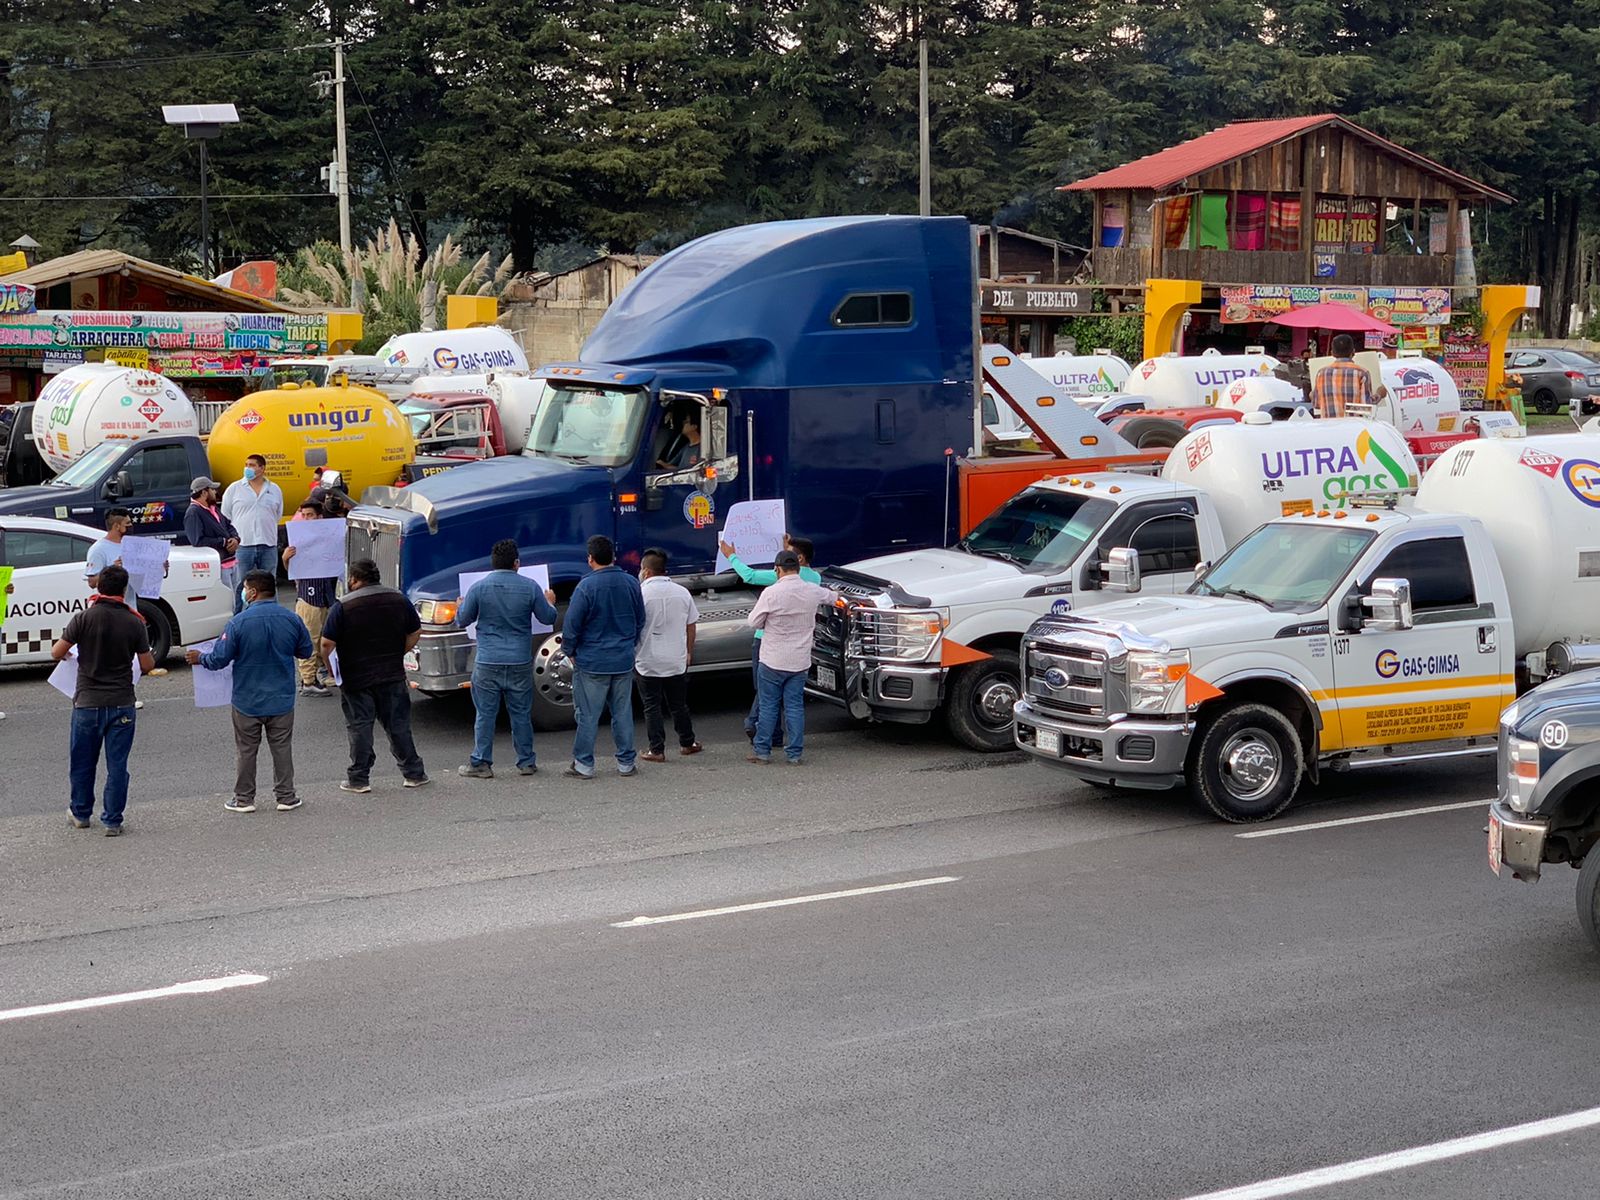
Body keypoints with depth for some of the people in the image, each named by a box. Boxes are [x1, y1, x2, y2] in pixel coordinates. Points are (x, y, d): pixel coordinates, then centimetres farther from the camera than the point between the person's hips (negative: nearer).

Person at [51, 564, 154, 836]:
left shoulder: (84, 618, -10)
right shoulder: (134, 623, -7)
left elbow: (56, 653, -6)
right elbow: (147, 664, -1)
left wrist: (67, 646, 16)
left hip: (87, 702, 0)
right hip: (121, 704, 0)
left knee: (82, 762, 16)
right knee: (117, 765, 7)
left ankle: (81, 814, 29)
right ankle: (113, 821, 9)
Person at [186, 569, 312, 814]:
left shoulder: (239, 622, -17)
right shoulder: (292, 620, -6)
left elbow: (219, 659, -13)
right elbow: (306, 651, 7)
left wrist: (200, 658, 8)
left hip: (248, 702, -2)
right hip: (282, 700, 2)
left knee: (246, 751, 10)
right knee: (282, 748, 12)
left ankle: (244, 799, 18)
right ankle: (286, 796, 17)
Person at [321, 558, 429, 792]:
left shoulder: (343, 607, -11)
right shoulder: (399, 600, 2)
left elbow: (327, 644, -14)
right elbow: (415, 634, 8)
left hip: (356, 678, -3)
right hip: (393, 676, 3)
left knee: (359, 727, 6)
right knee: (398, 726, 12)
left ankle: (359, 778, 9)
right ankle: (414, 773, 17)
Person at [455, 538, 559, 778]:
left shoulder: (478, 588, -6)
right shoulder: (530, 587, -4)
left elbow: (462, 621, 2)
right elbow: (548, 618, 6)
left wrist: (461, 606, 25)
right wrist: (549, 602, 28)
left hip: (487, 662, -1)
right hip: (520, 662, 1)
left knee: (485, 714, 5)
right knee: (521, 714, 11)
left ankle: (480, 763, 8)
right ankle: (526, 762, 19)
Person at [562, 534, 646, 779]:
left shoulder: (586, 586, -16)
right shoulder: (631, 583, 2)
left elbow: (571, 625, -13)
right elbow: (640, 621, 13)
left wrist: (571, 651, 3)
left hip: (591, 662, -5)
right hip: (624, 662, 5)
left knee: (588, 715, 4)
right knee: (622, 713, 12)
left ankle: (584, 765, 9)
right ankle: (626, 763, 17)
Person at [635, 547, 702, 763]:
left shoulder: (640, 593, -12)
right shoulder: (682, 592, 2)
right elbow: (691, 626, 8)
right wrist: (689, 652, 19)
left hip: (648, 662, -4)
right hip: (677, 660, 4)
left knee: (652, 707, 3)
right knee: (679, 704, 17)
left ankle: (657, 750, 2)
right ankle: (687, 743, 26)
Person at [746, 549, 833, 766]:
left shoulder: (771, 593, -16)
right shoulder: (812, 591, -2)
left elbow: (754, 621, -7)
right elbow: (830, 596, 21)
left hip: (773, 660, -3)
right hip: (800, 661, 3)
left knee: (769, 706, 7)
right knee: (795, 706, 8)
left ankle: (762, 750, 12)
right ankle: (795, 754, 9)